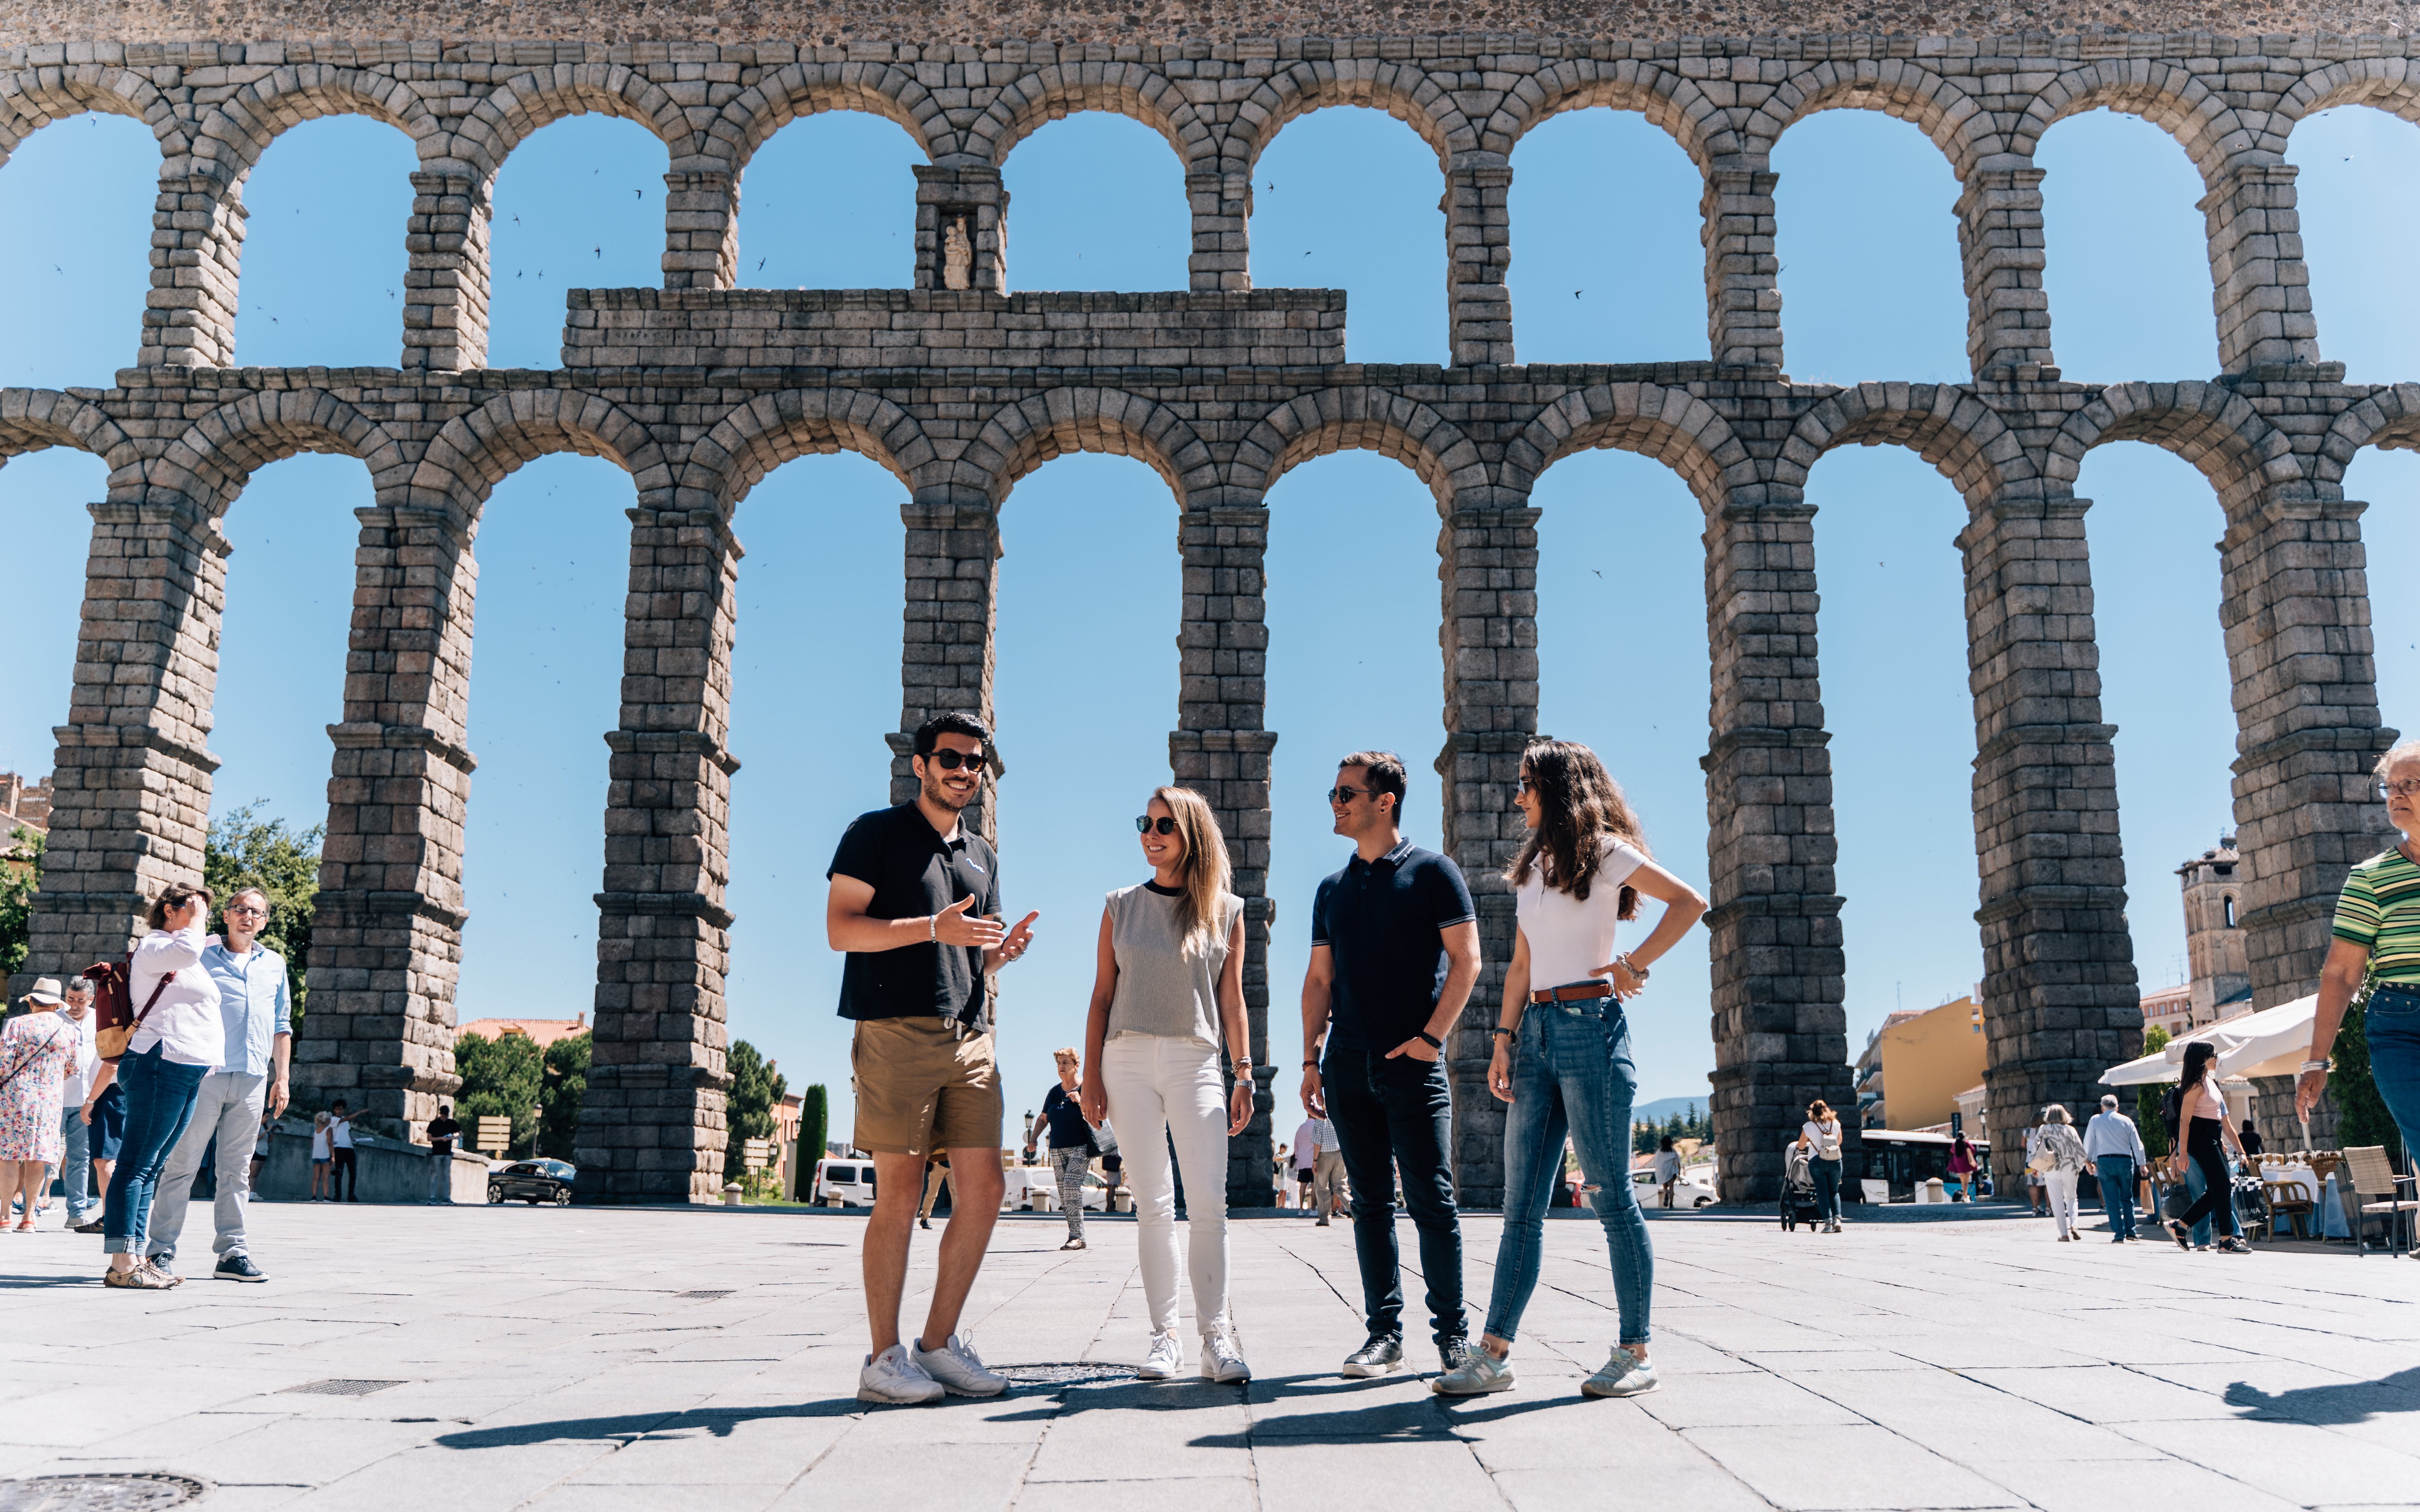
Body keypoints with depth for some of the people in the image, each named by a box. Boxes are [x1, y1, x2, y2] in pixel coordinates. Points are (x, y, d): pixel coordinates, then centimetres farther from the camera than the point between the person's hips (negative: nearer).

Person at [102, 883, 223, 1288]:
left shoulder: (186, 963, 27)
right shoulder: (152, 948, -3)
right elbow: (187, 950, -25)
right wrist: (196, 918, -10)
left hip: (188, 1072, 10)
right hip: (161, 1063, -10)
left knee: (152, 1167, 7)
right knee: (138, 1163, -11)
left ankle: (135, 1258, 8)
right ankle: (122, 1264, -14)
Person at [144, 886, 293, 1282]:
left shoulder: (275, 964, 18)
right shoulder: (199, 955, 6)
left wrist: (282, 1076, 15)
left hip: (252, 1077, 4)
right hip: (204, 1071, -4)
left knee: (237, 1169, 6)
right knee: (182, 1163, -4)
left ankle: (232, 1251, 8)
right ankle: (162, 1250, 2)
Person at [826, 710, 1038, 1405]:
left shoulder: (983, 856, 22)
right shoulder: (878, 832, 3)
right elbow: (840, 928, -7)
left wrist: (1006, 949, 2)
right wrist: (933, 928, -18)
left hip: (970, 1036, 6)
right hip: (897, 1030, -6)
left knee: (983, 1192, 2)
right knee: (899, 1196, -5)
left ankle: (939, 1343, 14)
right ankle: (885, 1359, 4)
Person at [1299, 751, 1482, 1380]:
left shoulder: (1431, 872, 1)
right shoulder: (1333, 890, 16)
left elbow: (1466, 960, -4)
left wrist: (1432, 1035, -12)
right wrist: (1311, 1058, 8)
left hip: (1412, 1064, -5)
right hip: (1349, 1067, 5)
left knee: (1431, 1198, -4)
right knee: (1371, 1203, 6)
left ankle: (1452, 1330, 7)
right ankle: (1385, 1333, 11)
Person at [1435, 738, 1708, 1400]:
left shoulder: (1604, 852, -1)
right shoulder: (1534, 867, 19)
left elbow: (1690, 903, -7)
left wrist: (1634, 964, -12)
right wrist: (1505, 1037, 11)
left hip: (1591, 1027, -7)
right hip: (1537, 1031, 7)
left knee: (1613, 1197, -3)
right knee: (1522, 1204, 4)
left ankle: (1635, 1354, 4)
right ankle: (1494, 1354, 5)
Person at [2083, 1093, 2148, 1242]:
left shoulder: (2095, 1120, 3)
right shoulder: (2126, 1121, 6)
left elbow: (2088, 1143, 6)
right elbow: (2137, 1144, 8)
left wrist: (2088, 1161, 18)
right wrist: (2142, 1163, 17)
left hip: (2105, 1162, -2)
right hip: (2125, 1161, 2)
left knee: (2112, 1200, 0)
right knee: (2127, 1198, 15)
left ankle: (2119, 1234, -5)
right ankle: (2130, 1231, 12)